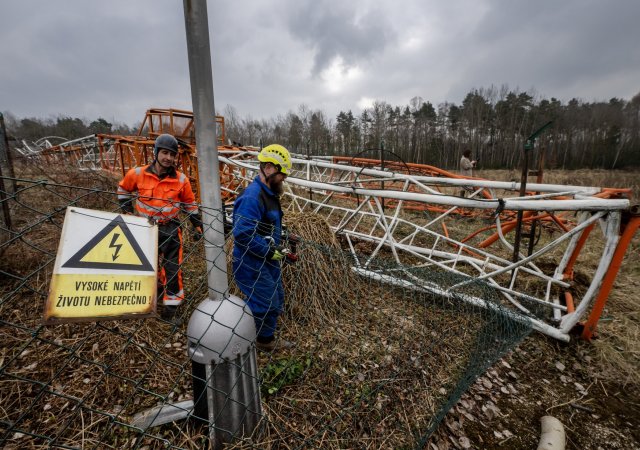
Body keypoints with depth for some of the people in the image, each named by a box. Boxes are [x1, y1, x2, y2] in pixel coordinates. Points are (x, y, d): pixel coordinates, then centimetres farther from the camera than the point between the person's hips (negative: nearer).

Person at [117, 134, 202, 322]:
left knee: (172, 268, -3)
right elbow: (123, 189, 13)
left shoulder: (181, 179, -8)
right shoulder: (137, 174, -8)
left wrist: (198, 224, 4)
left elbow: (190, 203, 6)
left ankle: (171, 308, 11)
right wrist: (127, 211, 7)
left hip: (170, 229, -1)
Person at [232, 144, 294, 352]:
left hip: (268, 261, 10)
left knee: (276, 301, 21)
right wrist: (270, 252, -22)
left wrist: (280, 243, 8)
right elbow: (243, 234, -30)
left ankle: (267, 340, 40)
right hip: (252, 263, -10)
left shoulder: (269, 193, 9)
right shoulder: (252, 197, -25)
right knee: (265, 305, -1)